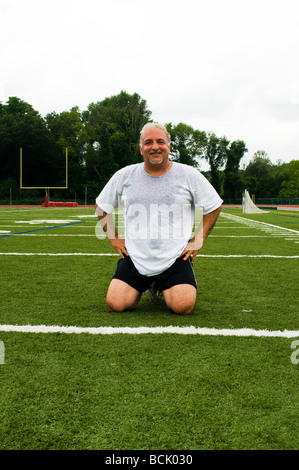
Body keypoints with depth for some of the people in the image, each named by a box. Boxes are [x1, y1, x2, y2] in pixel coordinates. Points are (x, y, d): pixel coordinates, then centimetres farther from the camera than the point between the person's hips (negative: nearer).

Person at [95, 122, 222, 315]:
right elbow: (102, 207, 18)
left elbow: (214, 206, 10)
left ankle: (164, 288, 17)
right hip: (134, 257, 2)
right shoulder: (124, 176, 6)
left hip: (175, 257, -1)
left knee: (184, 306, -21)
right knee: (115, 304, -14)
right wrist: (114, 238, 10)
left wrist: (198, 240, 3)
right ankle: (146, 286, 21)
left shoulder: (189, 175, 1)